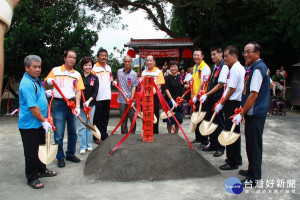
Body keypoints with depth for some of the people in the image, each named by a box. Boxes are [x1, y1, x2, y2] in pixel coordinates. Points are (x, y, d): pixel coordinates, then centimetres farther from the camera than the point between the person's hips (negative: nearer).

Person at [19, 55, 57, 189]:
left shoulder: (36, 80, 10)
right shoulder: (26, 84, -22)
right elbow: (32, 107, -25)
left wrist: (45, 93, 13)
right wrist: (44, 121, -20)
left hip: (39, 123, 10)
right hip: (29, 125, -10)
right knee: (32, 152, 3)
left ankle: (41, 170, 38)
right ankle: (32, 178, 17)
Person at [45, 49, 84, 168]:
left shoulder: (77, 74, 9)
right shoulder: (55, 71, 4)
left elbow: (78, 91, 2)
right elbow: (46, 82, 11)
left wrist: (77, 106, -10)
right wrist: (49, 81, -13)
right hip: (59, 104, -3)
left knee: (73, 131, 11)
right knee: (59, 133, 0)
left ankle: (70, 154, 27)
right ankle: (60, 157, 15)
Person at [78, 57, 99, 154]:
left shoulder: (95, 78, 4)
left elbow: (95, 92, 1)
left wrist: (89, 101, -13)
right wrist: (79, 103, -13)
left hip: (91, 104, 1)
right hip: (80, 104, -1)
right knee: (81, 125, 2)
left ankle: (89, 145, 21)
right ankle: (82, 147, 11)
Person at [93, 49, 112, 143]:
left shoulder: (108, 67, 14)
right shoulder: (94, 68, -7)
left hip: (107, 96, 6)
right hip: (98, 97, -6)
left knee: (105, 117, 12)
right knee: (97, 118, 2)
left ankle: (104, 135, 23)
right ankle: (96, 137, 11)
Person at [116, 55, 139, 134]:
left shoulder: (134, 74, -4)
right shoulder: (119, 71, 8)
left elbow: (134, 87, -10)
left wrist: (132, 97, -20)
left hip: (130, 100, -3)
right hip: (122, 99, 3)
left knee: (132, 118, 5)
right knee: (123, 119, 10)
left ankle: (132, 133, 18)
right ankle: (124, 134, 21)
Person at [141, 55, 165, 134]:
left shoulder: (158, 72, 0)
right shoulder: (143, 72, 14)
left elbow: (159, 85, -8)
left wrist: (153, 92, -22)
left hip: (154, 96, -4)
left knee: (155, 115, 0)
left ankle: (155, 132, 11)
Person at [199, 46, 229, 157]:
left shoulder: (224, 67, -12)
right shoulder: (214, 67, 15)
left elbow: (220, 85, -18)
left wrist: (207, 95, -16)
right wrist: (206, 95, 12)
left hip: (218, 100, -9)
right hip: (210, 99, 9)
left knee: (219, 124, 0)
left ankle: (220, 148, 11)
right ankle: (212, 144, 27)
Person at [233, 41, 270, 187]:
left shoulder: (257, 69, -17)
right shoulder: (259, 67, 14)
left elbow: (253, 95, -22)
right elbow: (269, 84, 26)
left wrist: (241, 114, -19)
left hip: (255, 113, -10)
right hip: (254, 112, 10)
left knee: (254, 144, -2)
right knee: (251, 143, 18)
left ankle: (254, 178, 8)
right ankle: (252, 170, 31)